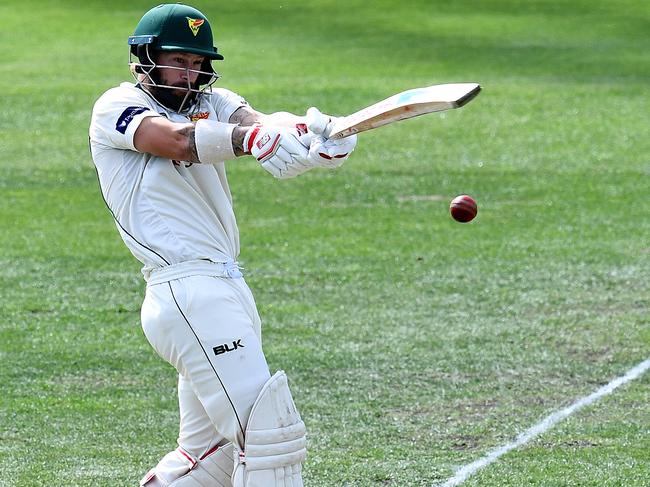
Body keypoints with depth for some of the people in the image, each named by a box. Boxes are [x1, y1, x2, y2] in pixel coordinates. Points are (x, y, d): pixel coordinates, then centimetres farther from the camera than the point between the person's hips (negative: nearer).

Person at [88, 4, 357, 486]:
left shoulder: (211, 104, 18)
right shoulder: (116, 108, 0)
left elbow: (259, 121, -5)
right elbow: (179, 141, -21)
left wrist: (306, 131, -28)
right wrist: (253, 137, -40)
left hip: (228, 285, 8)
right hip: (188, 294, -8)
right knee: (270, 433, -16)